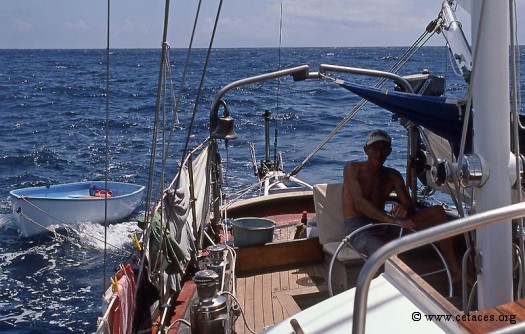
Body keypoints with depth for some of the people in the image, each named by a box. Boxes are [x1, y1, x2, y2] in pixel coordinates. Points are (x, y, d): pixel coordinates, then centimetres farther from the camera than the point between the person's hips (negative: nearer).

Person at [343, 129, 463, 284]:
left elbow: (411, 207, 6)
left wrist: (404, 208, -21)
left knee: (437, 212, -5)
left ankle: (455, 270, -6)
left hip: (384, 228, 7)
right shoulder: (352, 169, -3)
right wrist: (391, 219, -33)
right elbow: (359, 202, -19)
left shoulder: (392, 176, 14)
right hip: (358, 227, -6)